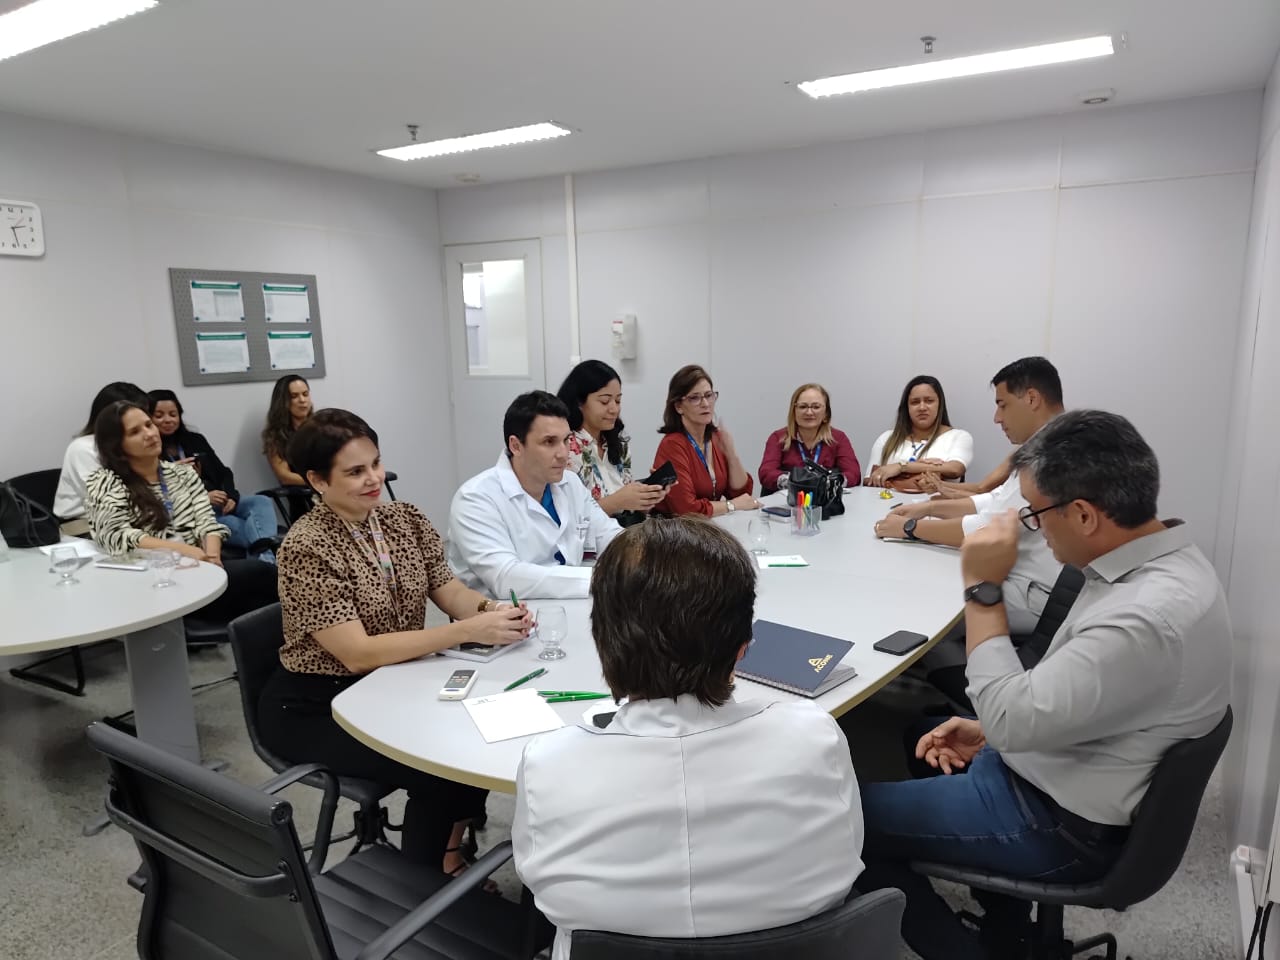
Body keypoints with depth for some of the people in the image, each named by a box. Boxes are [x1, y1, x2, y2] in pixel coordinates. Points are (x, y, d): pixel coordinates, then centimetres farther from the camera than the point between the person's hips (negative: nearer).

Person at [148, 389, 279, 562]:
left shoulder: (195, 440, 20)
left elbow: (223, 472, 16)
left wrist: (230, 497, -5)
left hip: (219, 503, 5)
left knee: (261, 501, -24)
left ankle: (266, 557, -49)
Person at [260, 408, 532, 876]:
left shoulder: (405, 517, -3)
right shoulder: (305, 548, -22)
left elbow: (450, 592, -3)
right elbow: (358, 653, -27)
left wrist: (492, 608, -27)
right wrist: (467, 632, -35)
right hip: (315, 705, -6)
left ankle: (451, 853, 9)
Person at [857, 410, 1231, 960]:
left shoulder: (1148, 617, -33)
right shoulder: (1159, 561, -2)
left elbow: (1011, 718, -27)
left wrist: (983, 589, -23)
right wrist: (990, 729, 5)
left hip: (1062, 823, -9)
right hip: (1060, 775, 9)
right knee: (925, 739, 26)